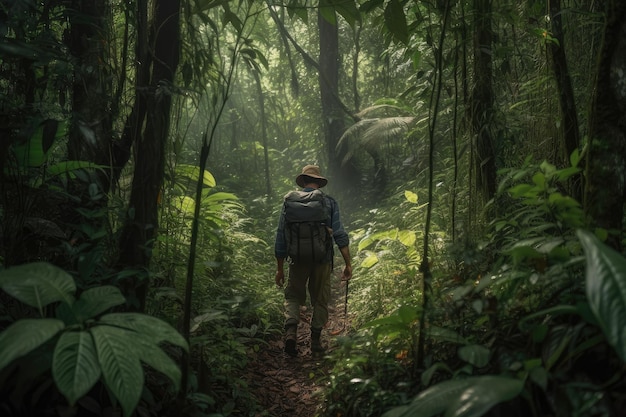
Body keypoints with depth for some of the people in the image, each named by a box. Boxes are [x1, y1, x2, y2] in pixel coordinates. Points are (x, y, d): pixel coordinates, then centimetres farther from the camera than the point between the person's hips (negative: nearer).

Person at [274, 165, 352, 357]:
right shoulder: (329, 203, -2)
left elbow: (280, 239, 1)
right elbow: (340, 235, -9)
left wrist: (280, 268, 9)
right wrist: (348, 264, -5)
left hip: (298, 260, 0)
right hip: (323, 261, 0)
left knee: (293, 297, 16)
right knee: (320, 300, 15)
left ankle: (291, 330, -6)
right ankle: (316, 341, 18)